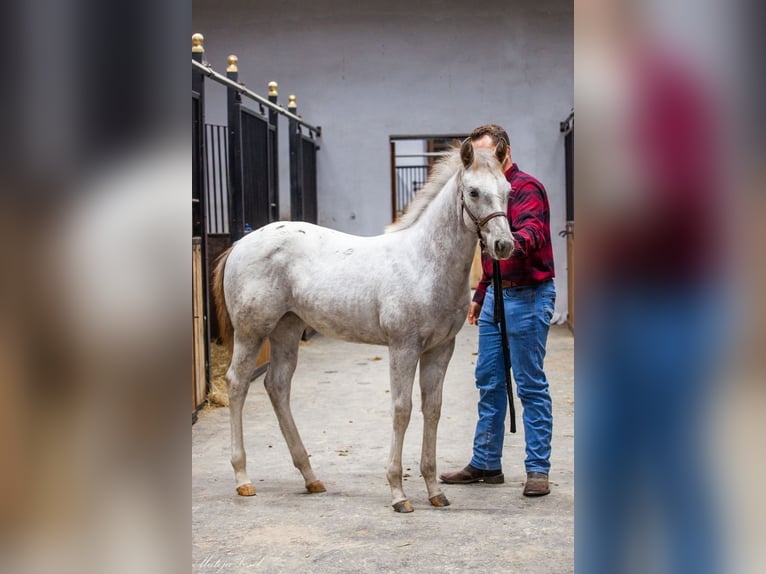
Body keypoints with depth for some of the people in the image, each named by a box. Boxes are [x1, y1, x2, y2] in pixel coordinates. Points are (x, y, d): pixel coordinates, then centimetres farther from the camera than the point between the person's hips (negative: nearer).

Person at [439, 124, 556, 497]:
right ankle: (485, 464, 21)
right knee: (489, 382, 12)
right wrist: (480, 295, 26)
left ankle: (538, 469, 4)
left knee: (531, 385, -3)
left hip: (527, 296, -9)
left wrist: (512, 244, -52)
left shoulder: (526, 188, -12)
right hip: (496, 295, 9)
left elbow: (532, 232, -32)